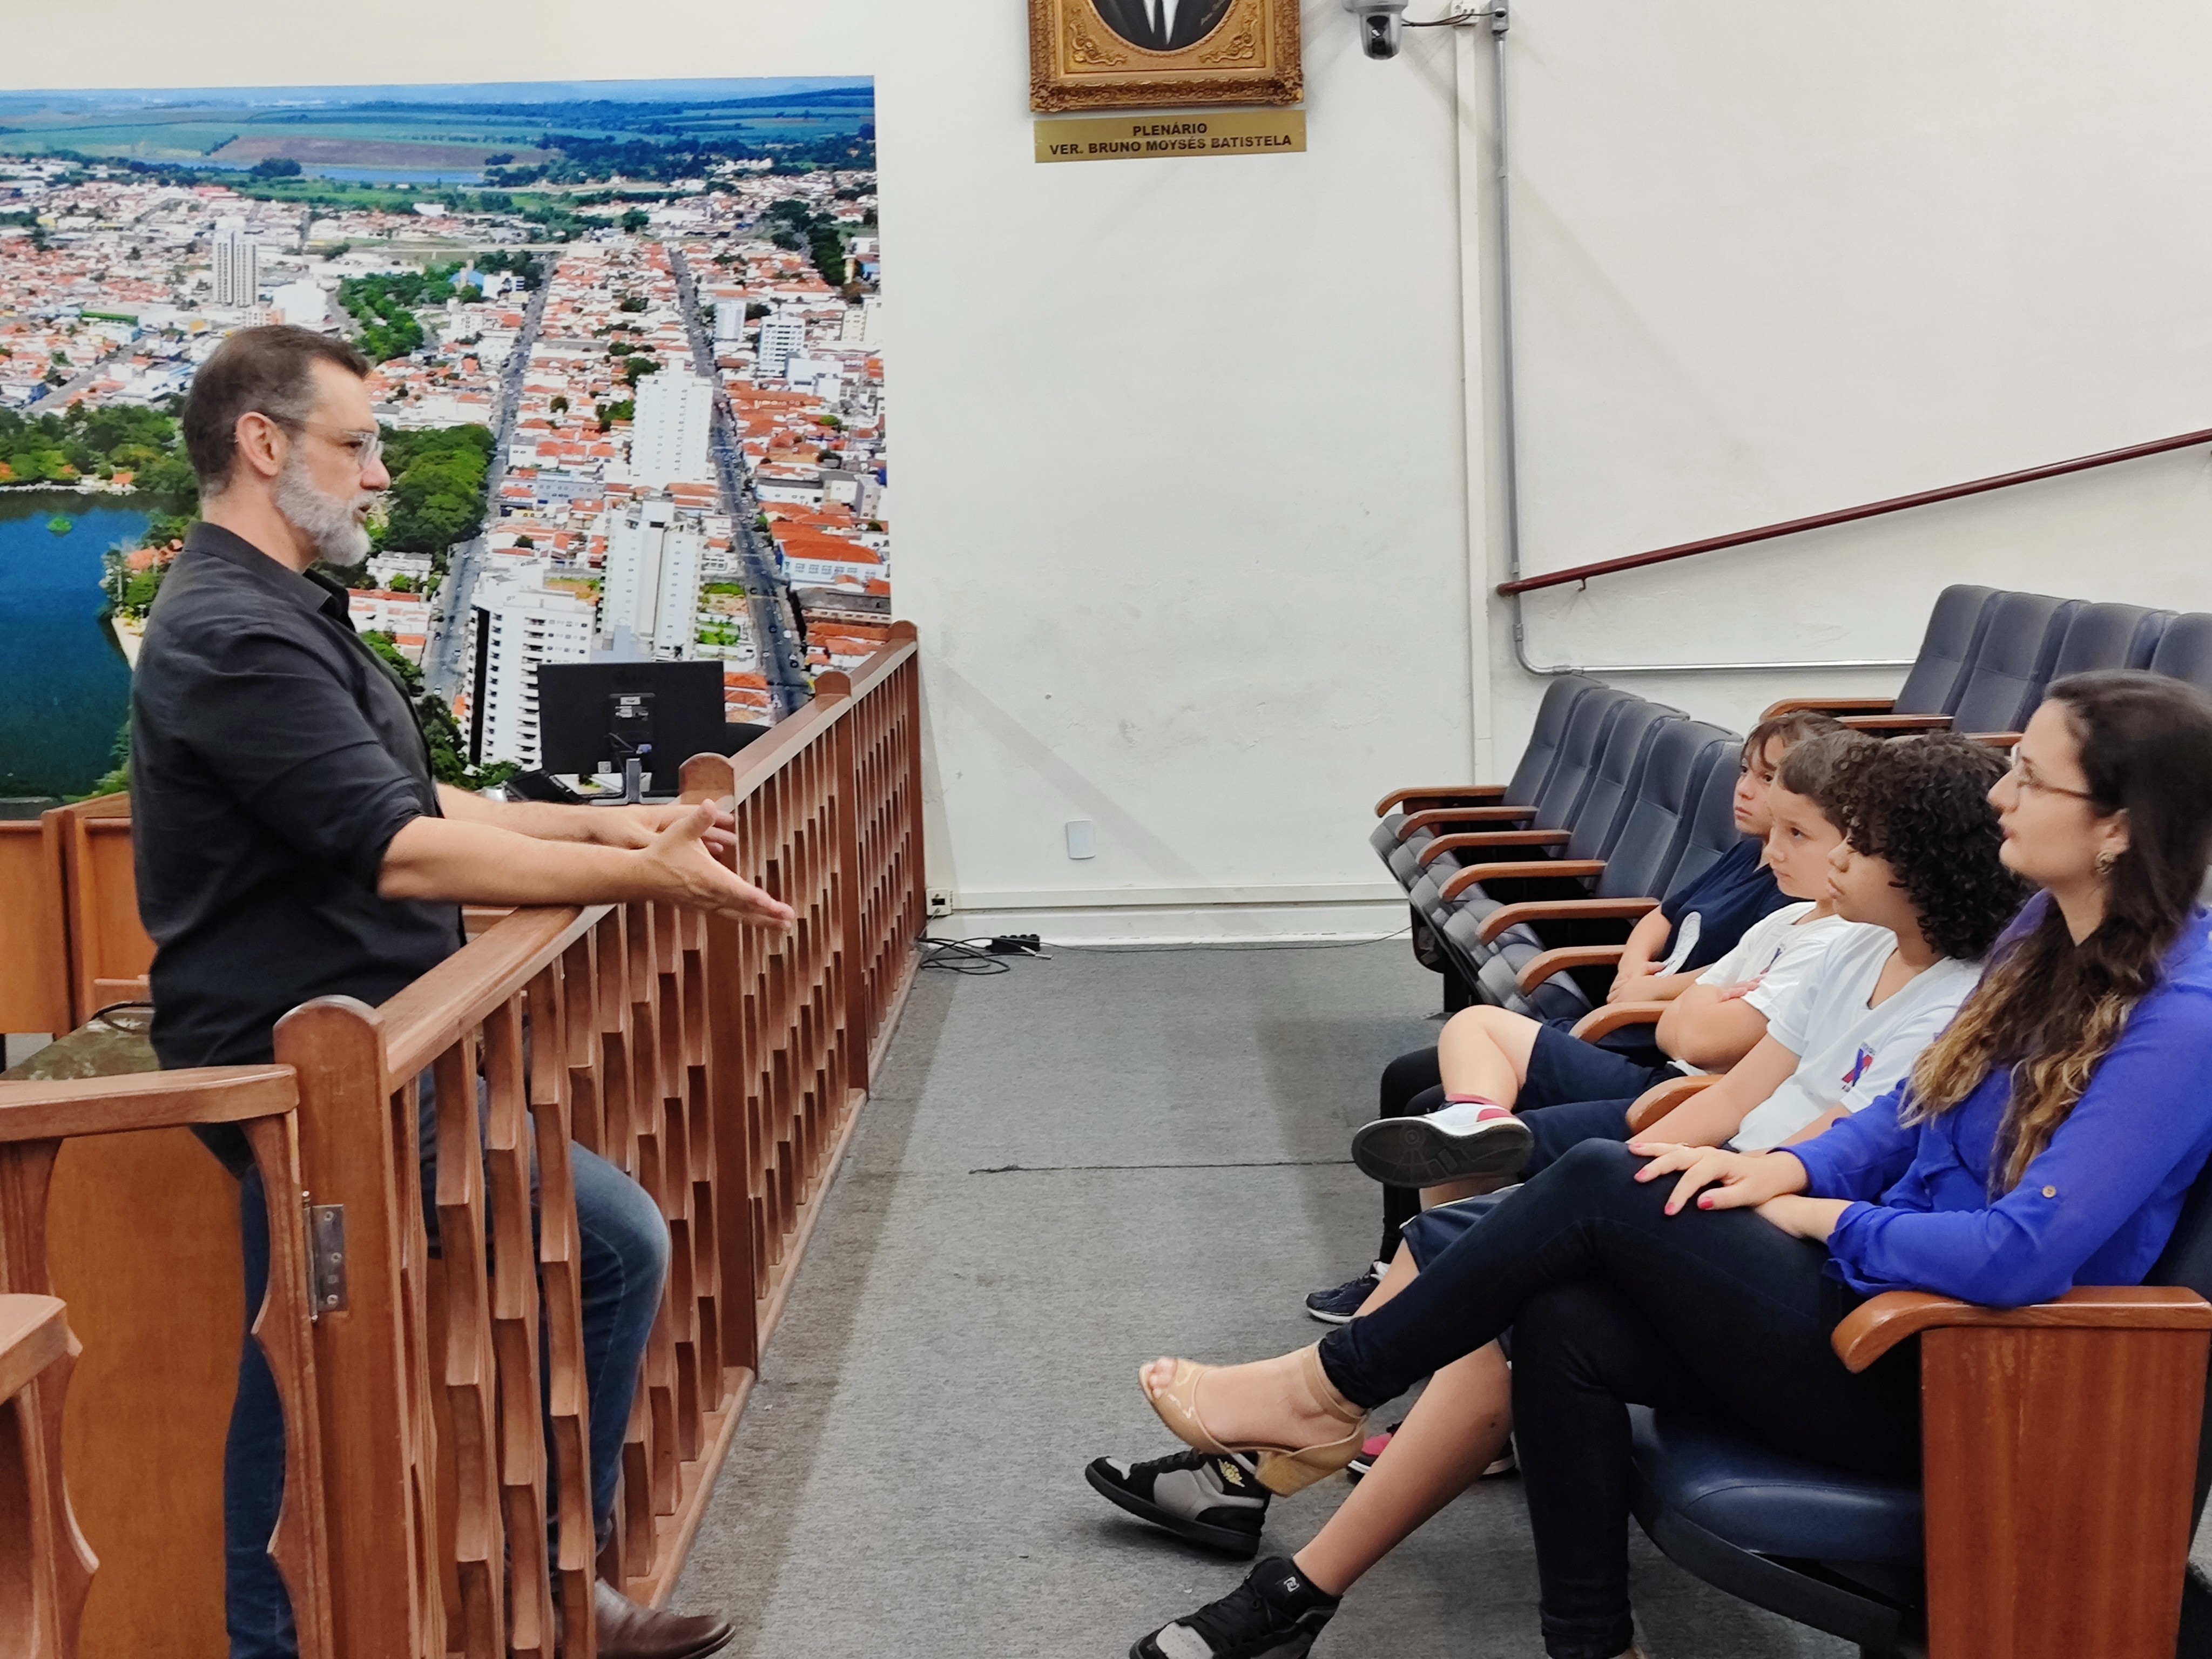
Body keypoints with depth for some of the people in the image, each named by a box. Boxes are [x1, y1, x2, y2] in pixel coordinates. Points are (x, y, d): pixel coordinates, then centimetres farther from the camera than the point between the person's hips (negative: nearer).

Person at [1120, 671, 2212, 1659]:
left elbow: (2024, 1253, -28)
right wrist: (1788, 1168, -2)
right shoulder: (2048, 934, 7)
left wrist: (1817, 1216, -14)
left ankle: (1329, 1389, 0)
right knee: (1563, 1322, -14)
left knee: (1603, 1188, -17)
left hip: (1940, 1388, -8)